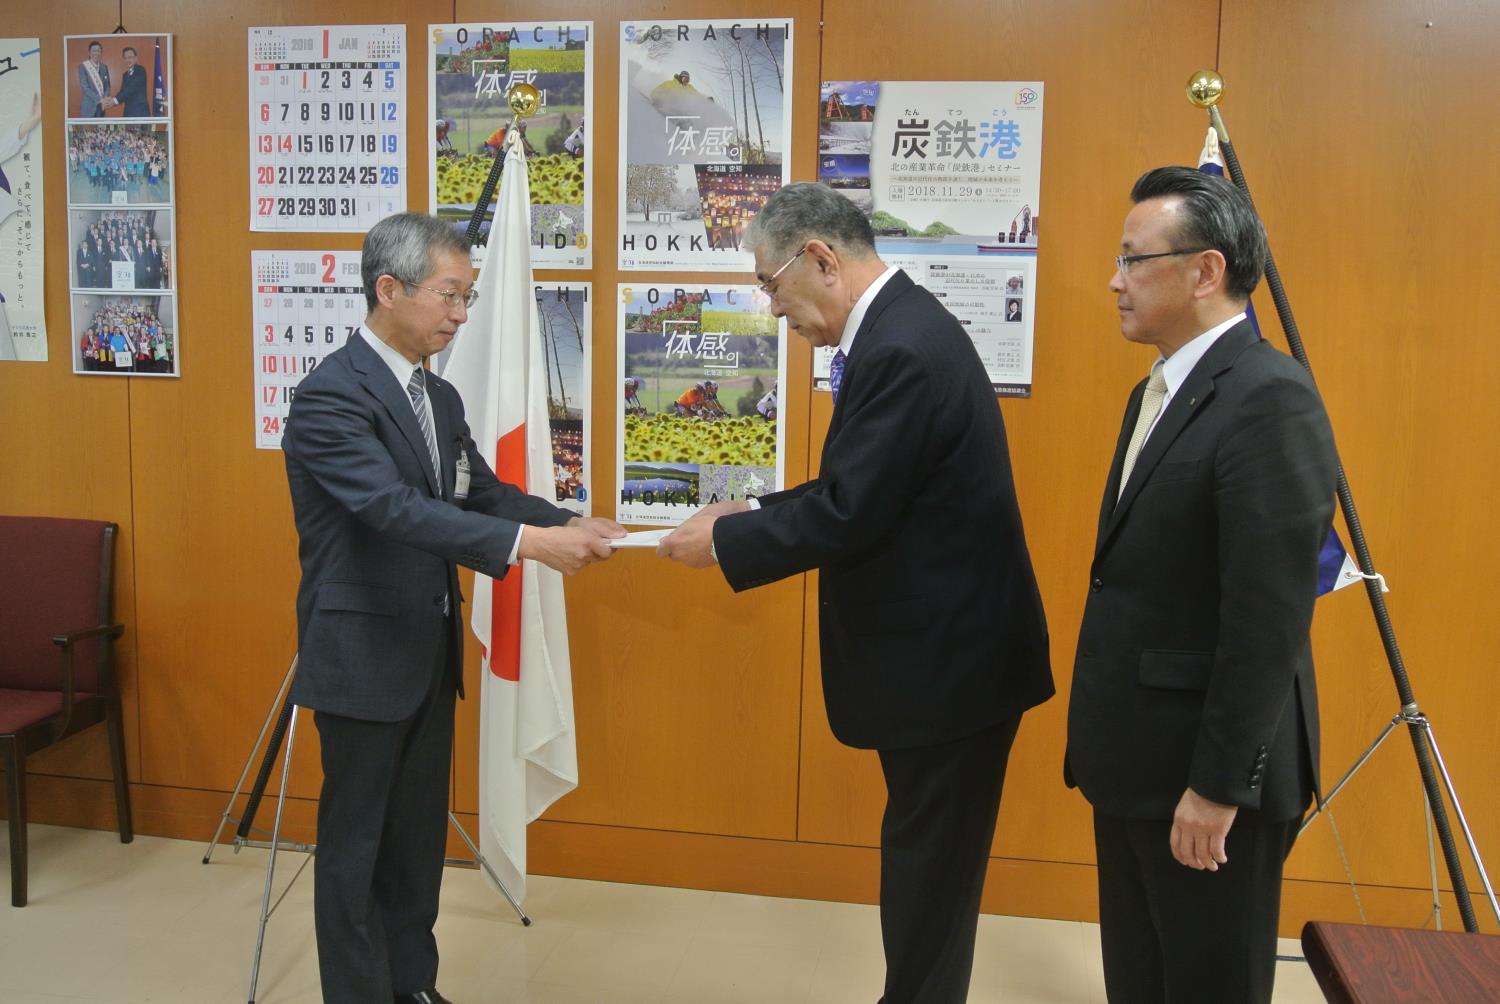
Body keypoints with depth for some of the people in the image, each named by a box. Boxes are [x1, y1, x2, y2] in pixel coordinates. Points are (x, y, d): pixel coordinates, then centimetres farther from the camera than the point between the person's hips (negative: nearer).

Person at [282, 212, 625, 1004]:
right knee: (357, 840, 6)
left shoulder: (439, 396, 9)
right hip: (362, 654, -8)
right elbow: (395, 507, -31)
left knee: (420, 832, 18)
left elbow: (483, 494, 7)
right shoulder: (331, 395, -19)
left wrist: (567, 524, -11)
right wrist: (529, 544, -37)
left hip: (430, 651, 8)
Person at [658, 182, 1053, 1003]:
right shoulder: (897, 326, 8)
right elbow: (861, 489, 14)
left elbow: (850, 512, -24)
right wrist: (754, 513, 6)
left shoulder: (903, 349, -24)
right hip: (934, 646, 10)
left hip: (949, 656, -10)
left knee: (931, 864, 7)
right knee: (924, 858, 21)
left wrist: (723, 541, -12)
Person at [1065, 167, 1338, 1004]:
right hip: (1138, 759, 9)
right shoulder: (1158, 392, 12)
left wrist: (1220, 783, -20)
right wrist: (1106, 740, 17)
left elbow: (1269, 616, -23)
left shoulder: (1269, 400, -19)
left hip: (1208, 770, -9)